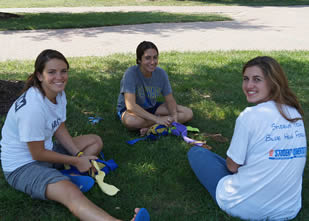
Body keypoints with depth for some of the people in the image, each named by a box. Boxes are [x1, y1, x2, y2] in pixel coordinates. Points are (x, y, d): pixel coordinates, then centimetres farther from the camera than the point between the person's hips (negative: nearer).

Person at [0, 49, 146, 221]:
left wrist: (80, 155, -6)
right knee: (72, 194, -34)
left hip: (46, 150, 10)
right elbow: (37, 154, -22)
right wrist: (76, 161, -13)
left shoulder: (59, 94, -4)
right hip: (23, 166, -9)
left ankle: (64, 176, -11)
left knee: (96, 141, 10)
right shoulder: (32, 107, -29)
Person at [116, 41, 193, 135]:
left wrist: (174, 116, -26)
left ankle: (150, 126, -19)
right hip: (129, 110, -5)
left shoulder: (161, 73, -12)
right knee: (130, 120, -42)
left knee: (188, 113, -10)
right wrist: (156, 119, -36)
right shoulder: (131, 73, -25)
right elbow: (130, 106, -33)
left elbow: (170, 100, -4)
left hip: (151, 107, 5)